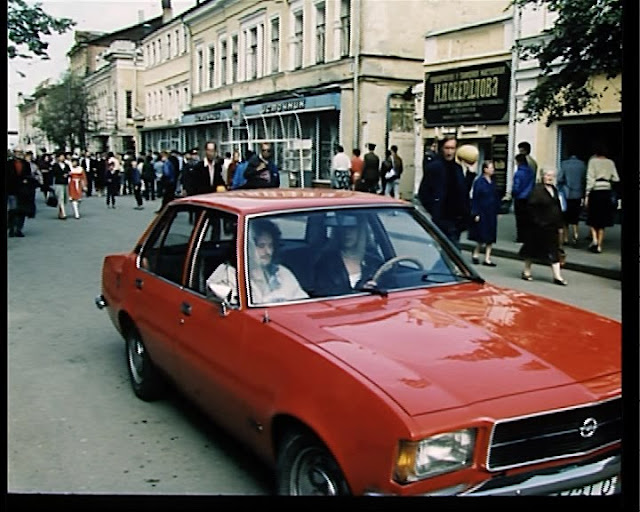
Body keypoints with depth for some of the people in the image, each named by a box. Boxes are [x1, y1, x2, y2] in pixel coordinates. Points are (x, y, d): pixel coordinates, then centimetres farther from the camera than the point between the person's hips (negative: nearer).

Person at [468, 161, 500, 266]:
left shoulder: (492, 182, 8)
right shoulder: (479, 182, -11)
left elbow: (496, 197, 11)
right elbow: (475, 198, -11)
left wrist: (497, 210, 7)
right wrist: (476, 214, -14)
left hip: (491, 213, 6)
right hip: (482, 213, -6)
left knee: (490, 237, 6)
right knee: (483, 236, -1)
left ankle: (487, 258, 11)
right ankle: (475, 253, 21)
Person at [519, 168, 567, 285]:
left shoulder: (554, 190, 11)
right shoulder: (537, 189, -12)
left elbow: (558, 208, 15)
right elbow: (531, 206, -18)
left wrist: (559, 225, 12)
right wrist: (537, 221, -18)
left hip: (552, 227, 7)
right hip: (539, 226, -7)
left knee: (554, 251, 3)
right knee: (533, 248, 7)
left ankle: (557, 276, 3)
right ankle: (526, 271, 23)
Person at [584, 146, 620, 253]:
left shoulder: (593, 161, 0)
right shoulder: (610, 162, 9)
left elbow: (590, 179, -7)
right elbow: (616, 179, 4)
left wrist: (587, 194, -6)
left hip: (595, 191, -3)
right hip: (607, 192, 3)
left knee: (592, 218, 11)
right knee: (602, 220, 9)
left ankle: (594, 239, -11)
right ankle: (599, 246, 9)